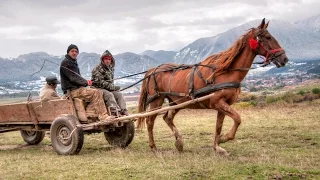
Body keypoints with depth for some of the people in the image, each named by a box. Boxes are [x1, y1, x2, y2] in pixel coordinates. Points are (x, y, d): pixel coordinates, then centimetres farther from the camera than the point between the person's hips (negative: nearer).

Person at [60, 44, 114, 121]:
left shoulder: (74, 63, 24)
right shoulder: (65, 63, -7)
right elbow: (73, 78, -15)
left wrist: (85, 82, 4)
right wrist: (86, 82, -9)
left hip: (78, 88, 10)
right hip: (72, 91, -10)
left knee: (99, 93, -6)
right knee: (96, 93, -24)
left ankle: (89, 113, -16)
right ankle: (103, 116, -27)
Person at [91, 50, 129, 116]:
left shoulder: (111, 69, 16)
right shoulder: (97, 69, -8)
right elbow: (100, 82, -16)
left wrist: (113, 87, -1)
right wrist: (113, 87, -17)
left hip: (109, 89, 7)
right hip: (98, 88, -7)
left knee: (119, 94, -15)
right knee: (109, 95, -31)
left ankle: (124, 112, -28)